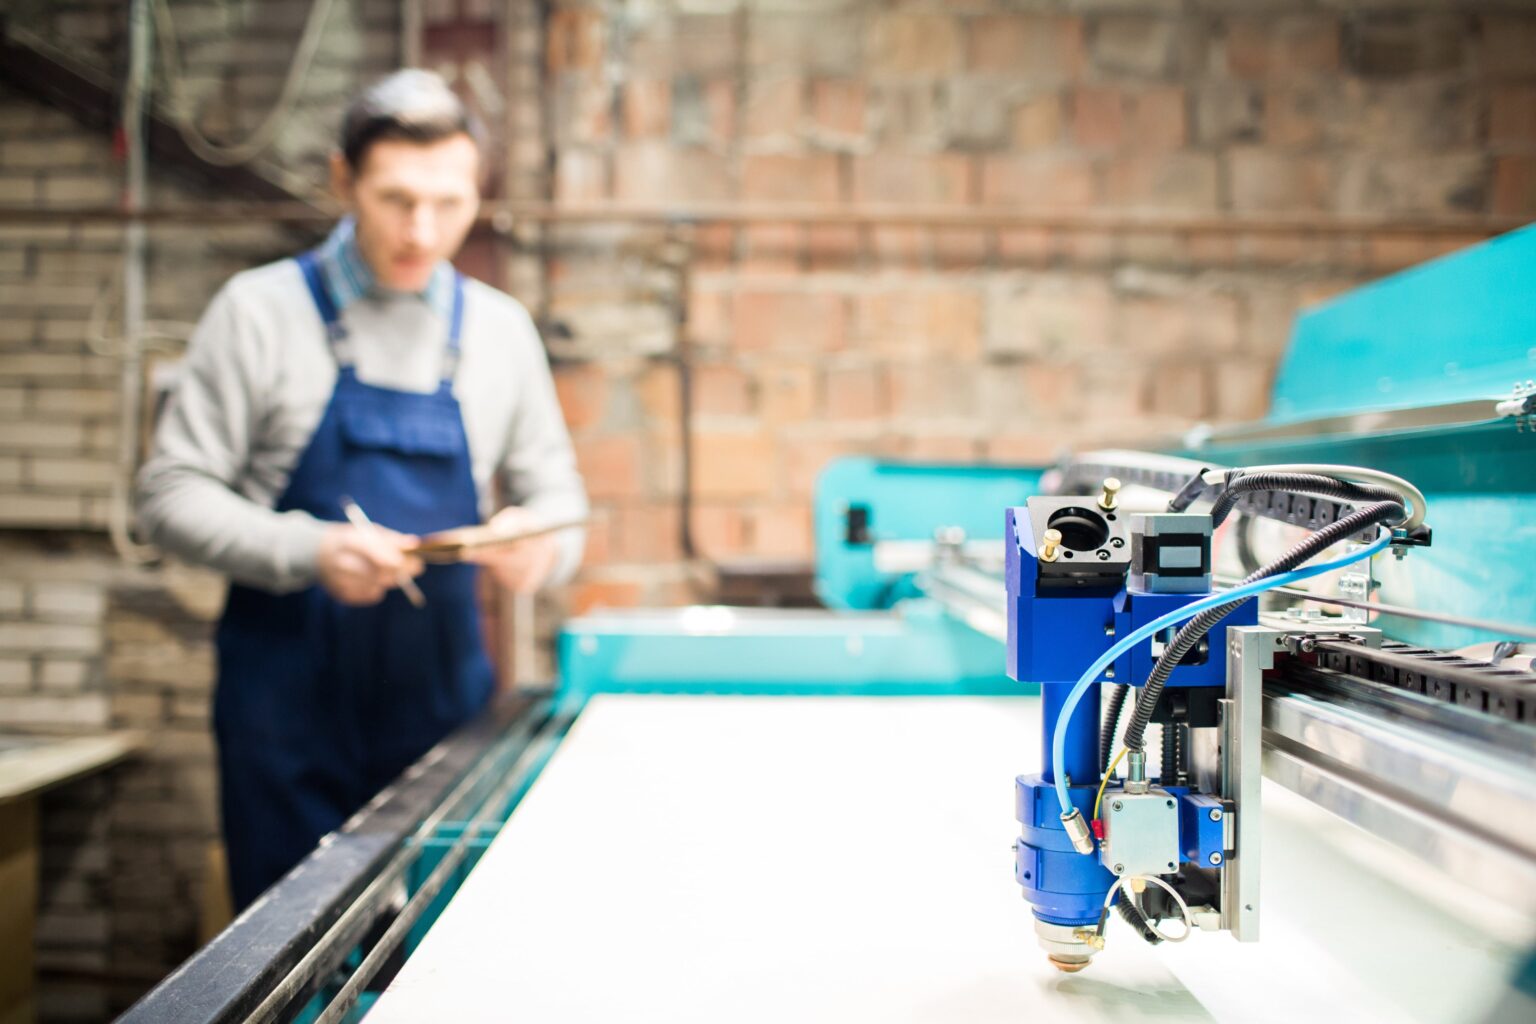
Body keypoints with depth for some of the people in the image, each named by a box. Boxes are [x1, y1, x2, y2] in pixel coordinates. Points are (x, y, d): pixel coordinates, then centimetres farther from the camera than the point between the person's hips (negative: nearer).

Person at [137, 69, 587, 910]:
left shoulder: (500, 328, 7)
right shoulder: (261, 311, -2)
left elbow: (556, 500, 11)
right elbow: (171, 495, -3)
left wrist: (538, 543, -13)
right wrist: (309, 551, -20)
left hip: (445, 692, 3)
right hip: (288, 703, -2)